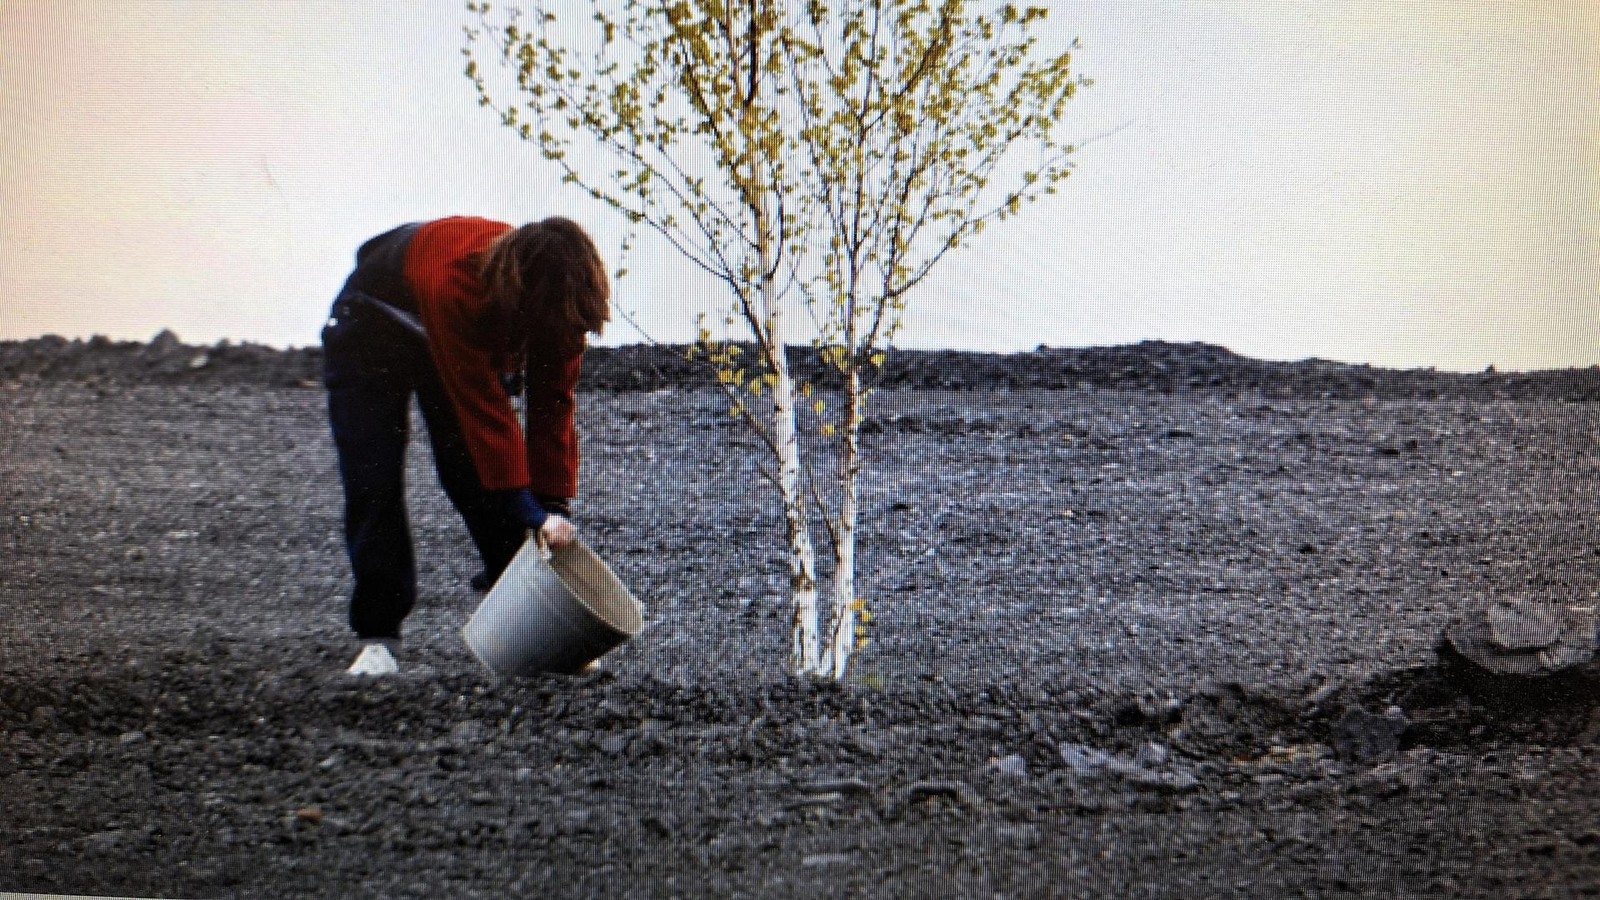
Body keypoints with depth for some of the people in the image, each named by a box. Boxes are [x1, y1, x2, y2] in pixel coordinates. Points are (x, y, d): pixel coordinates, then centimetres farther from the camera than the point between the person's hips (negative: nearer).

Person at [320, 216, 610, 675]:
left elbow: (553, 405, -22)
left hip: (472, 335, 4)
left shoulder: (553, 303, -28)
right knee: (373, 486, -11)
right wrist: (527, 509, -44)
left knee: (477, 477, -5)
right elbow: (484, 407, -45)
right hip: (371, 328, -4)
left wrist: (554, 507, -27)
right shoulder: (452, 284, -46)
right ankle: (378, 636, -4)